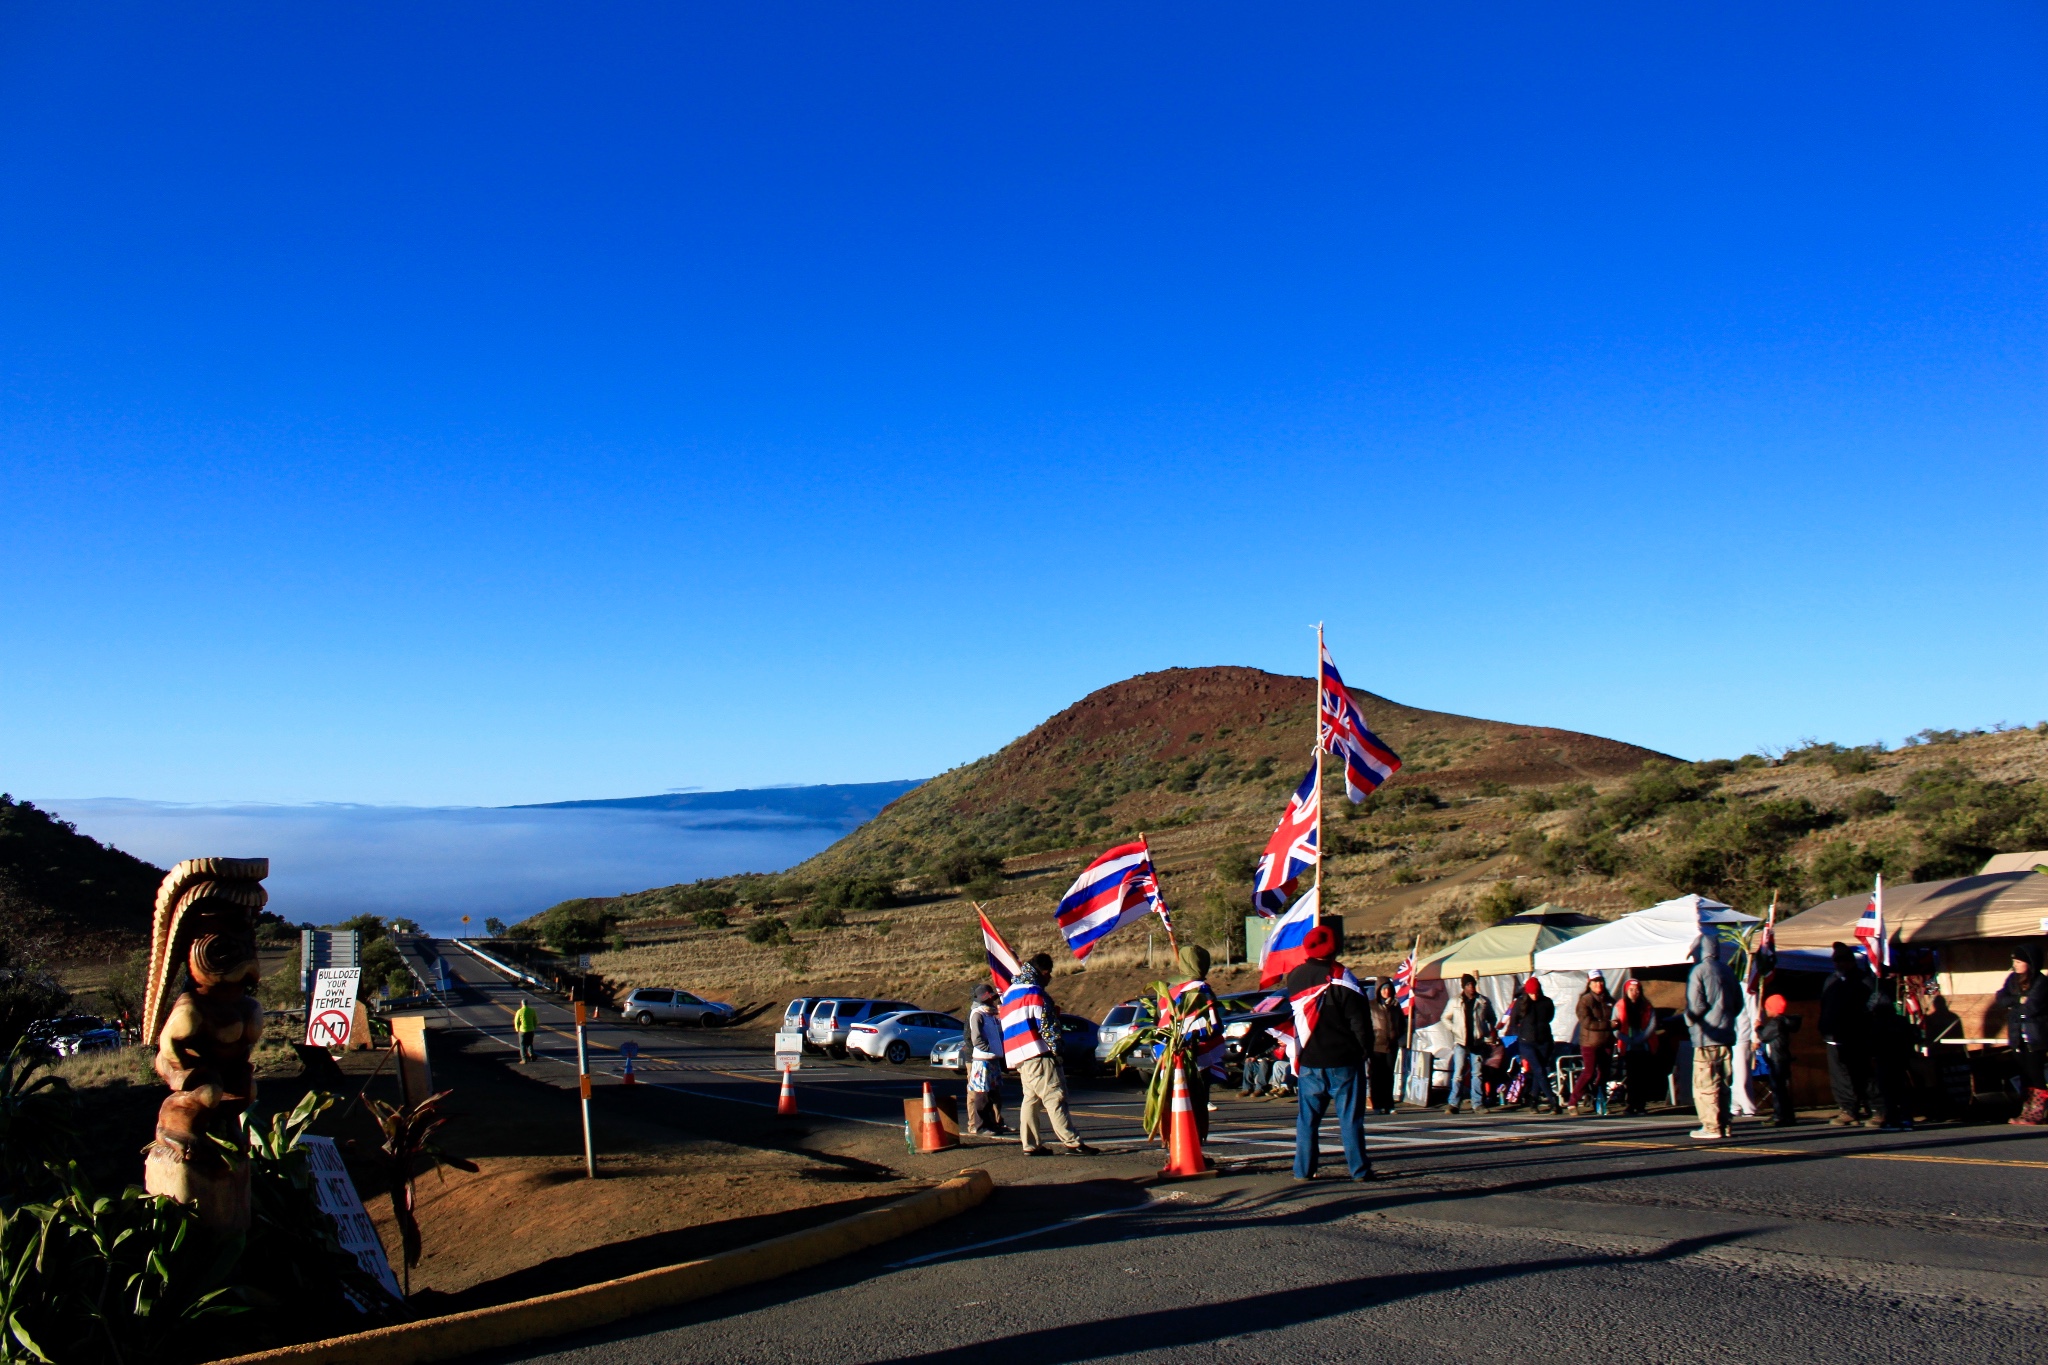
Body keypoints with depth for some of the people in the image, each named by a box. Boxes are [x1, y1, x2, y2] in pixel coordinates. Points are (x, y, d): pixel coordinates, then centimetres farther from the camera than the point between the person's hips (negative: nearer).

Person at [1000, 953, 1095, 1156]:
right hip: (1036, 1054, -9)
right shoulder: (1033, 991, -9)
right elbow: (1045, 1024, -14)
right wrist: (1056, 1048, -8)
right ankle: (1072, 1143, -13)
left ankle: (1030, 1144, 10)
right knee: (1055, 1097, -10)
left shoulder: (1010, 991, 20)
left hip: (1017, 1055, 9)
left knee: (1031, 1098, 12)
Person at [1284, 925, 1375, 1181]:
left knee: (1307, 1117, 9)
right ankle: (1359, 1169, 7)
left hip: (1309, 1062, 4)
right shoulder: (1341, 980, -13)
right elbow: (1360, 1020, -10)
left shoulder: (1294, 977, 2)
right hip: (1343, 1061, -4)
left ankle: (1303, 1169, 9)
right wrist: (1366, 1048, 2)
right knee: (1350, 1118, 4)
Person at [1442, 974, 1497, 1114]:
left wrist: (1490, 1032, 1)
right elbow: (1445, 1018, 13)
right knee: (1458, 1072, -7)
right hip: (1461, 1042, -1)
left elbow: (1492, 1019, 15)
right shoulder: (1455, 1002, 3)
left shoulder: (1484, 1002, 5)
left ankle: (1477, 1104, 11)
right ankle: (1452, 1103, -5)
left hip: (1478, 1043, 1)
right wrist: (1454, 1029, -2)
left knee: (1477, 1074, 5)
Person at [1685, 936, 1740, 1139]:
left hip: (1706, 1037, -7)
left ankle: (1711, 1127, -6)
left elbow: (1695, 1004, -16)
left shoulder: (1698, 971, -10)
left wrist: (1689, 1019, 1)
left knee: (1704, 1084, -3)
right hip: (1726, 1035, 7)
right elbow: (1738, 1003, 16)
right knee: (1722, 1083, 13)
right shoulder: (1727, 971, 11)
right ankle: (1723, 1125, 16)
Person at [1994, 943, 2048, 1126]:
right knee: (2024, 1075, 9)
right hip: (2018, 1038, 6)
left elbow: (2031, 1008, -18)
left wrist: (2011, 1004, -5)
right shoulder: (2013, 979, 8)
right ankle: (2027, 1111, 14)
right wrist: (2019, 1000, -12)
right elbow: (2000, 999, 1)